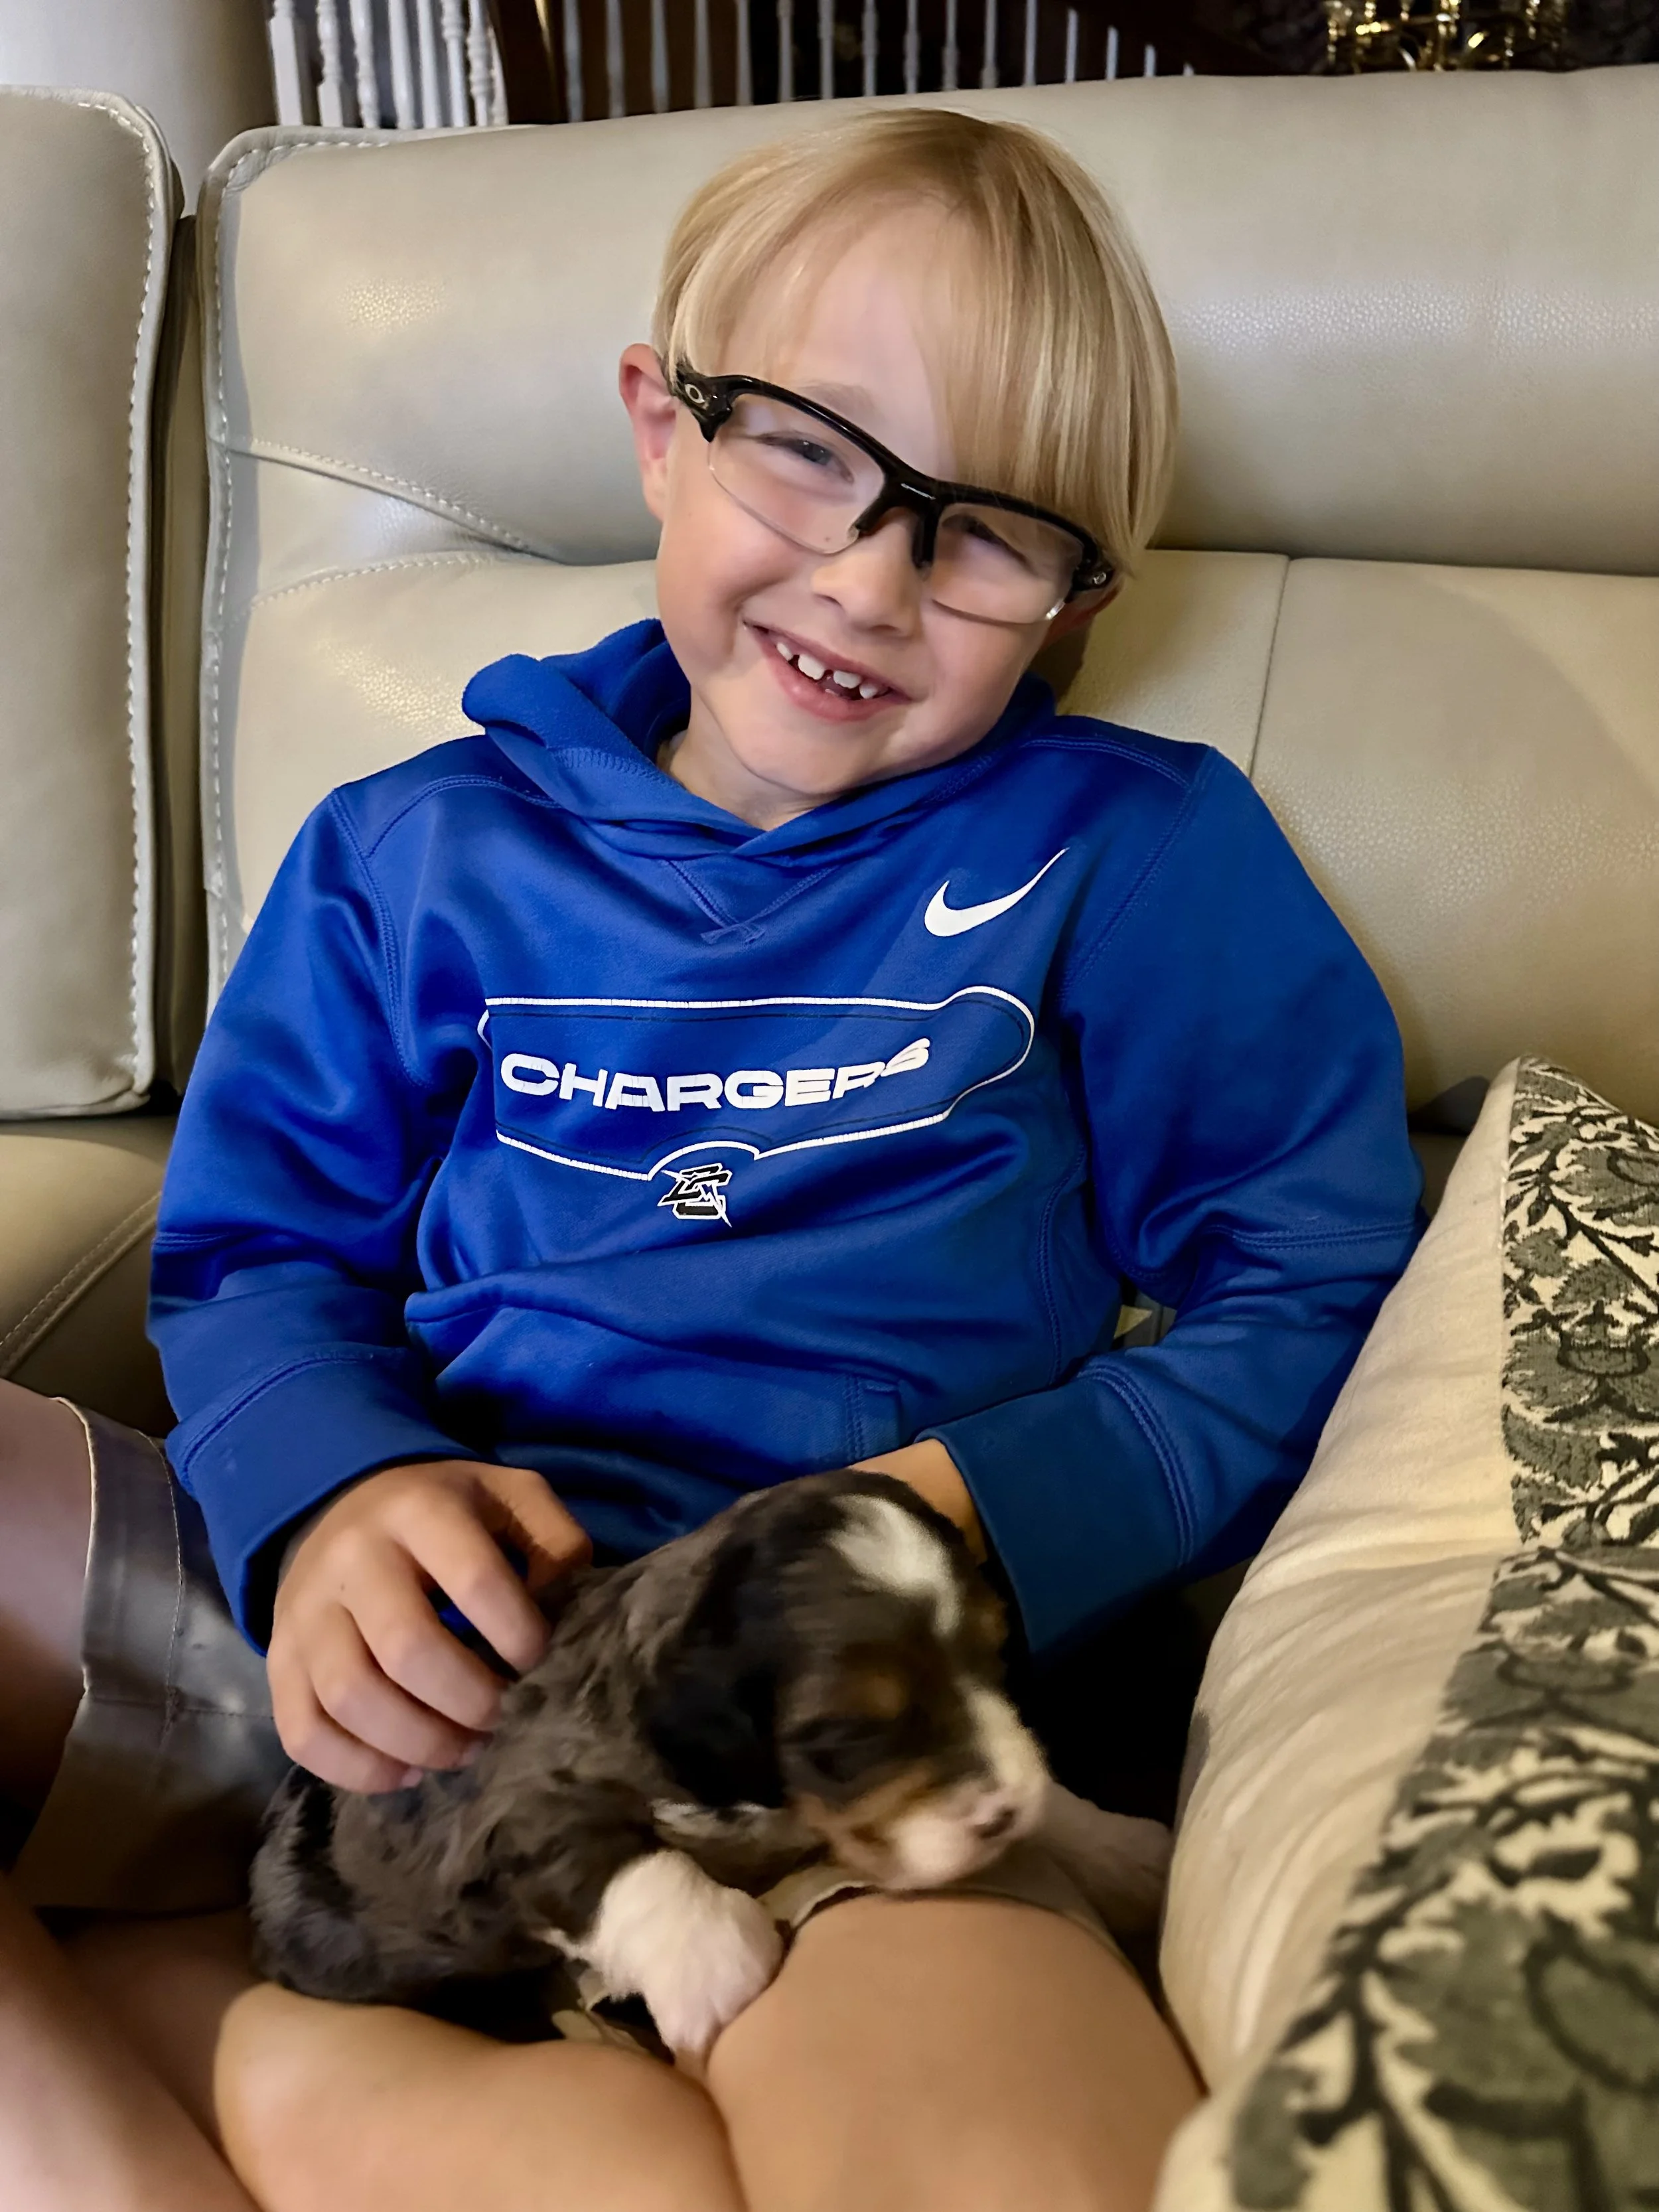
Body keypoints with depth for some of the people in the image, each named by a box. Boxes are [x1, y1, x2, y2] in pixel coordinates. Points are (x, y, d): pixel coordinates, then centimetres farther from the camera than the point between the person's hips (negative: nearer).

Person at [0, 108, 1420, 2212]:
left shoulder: (1140, 852, 7)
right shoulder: (424, 851, 13)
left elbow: (1312, 1303, 3)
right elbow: (257, 1253, 12)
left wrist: (975, 1514, -14)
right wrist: (330, 1493, -11)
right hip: (415, 1638, 2)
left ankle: (169, 2007, -14)